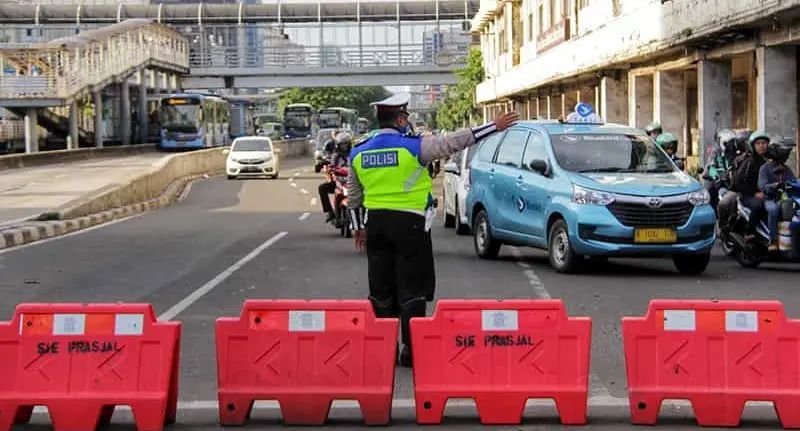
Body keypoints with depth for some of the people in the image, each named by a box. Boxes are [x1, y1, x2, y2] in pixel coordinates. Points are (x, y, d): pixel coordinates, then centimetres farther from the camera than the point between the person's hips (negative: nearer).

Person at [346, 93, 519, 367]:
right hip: (409, 223, -5)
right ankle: (411, 349, -1)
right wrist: (494, 127, -5)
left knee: (381, 290, 11)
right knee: (412, 288, 1)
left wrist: (358, 227, 25)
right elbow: (455, 141, -10)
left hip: (375, 223, 5)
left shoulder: (359, 153, 6)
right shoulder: (413, 147, -10)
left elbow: (354, 196, 14)